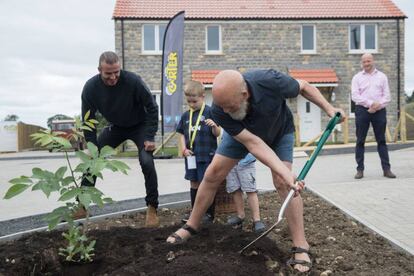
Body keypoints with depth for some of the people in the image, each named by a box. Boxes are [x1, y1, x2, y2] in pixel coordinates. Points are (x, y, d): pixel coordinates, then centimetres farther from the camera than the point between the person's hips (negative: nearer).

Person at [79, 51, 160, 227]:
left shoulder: (133, 81, -30)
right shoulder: (90, 88, -20)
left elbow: (152, 108, -19)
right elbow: (88, 120, -7)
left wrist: (150, 138, -21)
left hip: (139, 126, -3)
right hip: (115, 127, 4)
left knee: (147, 162, -22)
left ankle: (152, 208, -7)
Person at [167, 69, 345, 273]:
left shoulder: (270, 81, -40)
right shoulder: (219, 111, -36)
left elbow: (303, 87, -18)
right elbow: (253, 143, -38)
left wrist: (328, 108, -24)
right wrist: (286, 173, -45)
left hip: (279, 132, -1)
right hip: (242, 134, 2)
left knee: (281, 183, -17)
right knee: (212, 175, -3)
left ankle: (301, 247, -9)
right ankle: (191, 226, 16)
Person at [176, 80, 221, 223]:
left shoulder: (209, 112, -8)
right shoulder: (186, 115, 8)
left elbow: (217, 134, -9)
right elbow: (182, 134, 13)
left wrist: (214, 126, -30)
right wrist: (184, 149, 1)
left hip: (206, 155, -5)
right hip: (191, 155, 6)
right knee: (194, 183, 14)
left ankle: (209, 213, 12)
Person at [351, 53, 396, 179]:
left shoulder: (382, 76, 11)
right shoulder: (357, 77, 8)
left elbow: (387, 96, 5)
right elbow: (355, 96, -4)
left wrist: (378, 105, -12)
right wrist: (371, 103, -15)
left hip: (379, 111, 1)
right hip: (362, 110, -1)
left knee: (381, 140, 3)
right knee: (360, 141, 0)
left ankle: (386, 169, 6)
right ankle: (360, 169, 5)